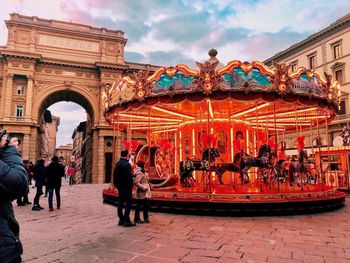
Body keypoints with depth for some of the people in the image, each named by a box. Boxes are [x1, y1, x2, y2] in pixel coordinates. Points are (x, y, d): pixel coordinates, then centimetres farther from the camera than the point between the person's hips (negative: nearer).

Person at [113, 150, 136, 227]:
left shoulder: (117, 164, 8)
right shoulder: (127, 164, -17)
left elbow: (115, 175, 12)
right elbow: (129, 176, -20)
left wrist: (117, 185, 17)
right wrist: (131, 184, -6)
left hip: (120, 187, 8)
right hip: (126, 187, -8)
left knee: (120, 203, 13)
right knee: (128, 203, -2)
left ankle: (121, 220, 20)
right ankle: (127, 221, -1)